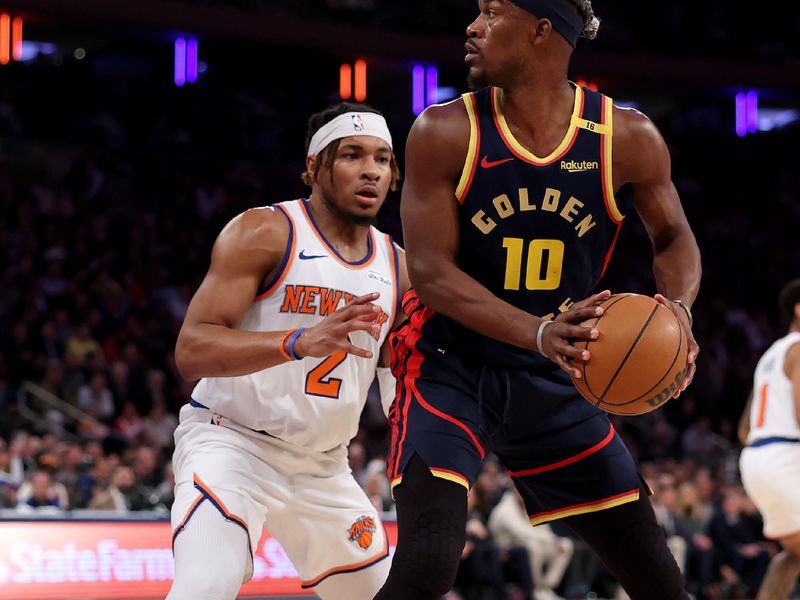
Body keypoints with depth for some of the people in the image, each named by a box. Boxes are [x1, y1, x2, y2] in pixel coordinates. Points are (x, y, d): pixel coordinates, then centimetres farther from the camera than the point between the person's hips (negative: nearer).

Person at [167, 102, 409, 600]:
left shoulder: (398, 268, 6)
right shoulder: (263, 233, -12)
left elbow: (401, 384, 17)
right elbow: (191, 351, -22)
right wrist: (301, 342, -36)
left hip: (323, 466, 7)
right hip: (233, 442, -7)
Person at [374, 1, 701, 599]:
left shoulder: (628, 139, -10)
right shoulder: (445, 134, -14)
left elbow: (674, 239, 6)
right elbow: (431, 272, -18)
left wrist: (677, 307, -18)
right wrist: (539, 333, -34)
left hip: (558, 379, 3)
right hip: (451, 368, -3)